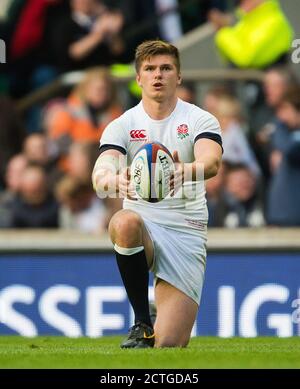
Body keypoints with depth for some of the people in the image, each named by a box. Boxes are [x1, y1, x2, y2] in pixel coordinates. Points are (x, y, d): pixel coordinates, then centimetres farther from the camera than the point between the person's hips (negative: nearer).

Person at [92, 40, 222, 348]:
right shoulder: (122, 126, 1)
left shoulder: (200, 120, -1)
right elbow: (101, 172, -17)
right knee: (125, 222, -40)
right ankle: (142, 322, -21)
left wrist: (185, 171, -47)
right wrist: (114, 181, -43)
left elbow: (211, 161, -23)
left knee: (169, 346, -11)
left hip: (186, 232, -1)